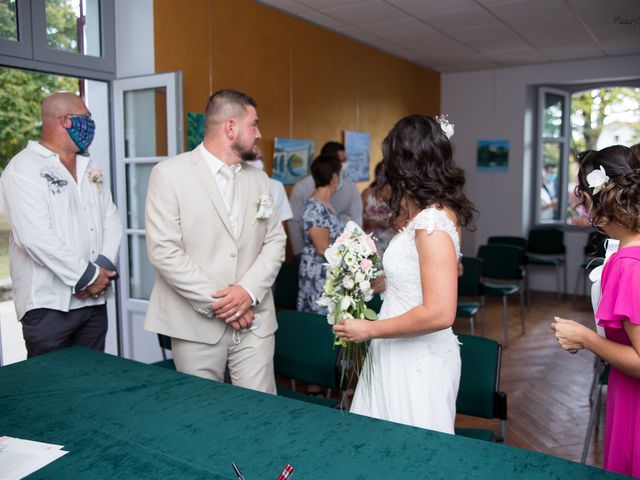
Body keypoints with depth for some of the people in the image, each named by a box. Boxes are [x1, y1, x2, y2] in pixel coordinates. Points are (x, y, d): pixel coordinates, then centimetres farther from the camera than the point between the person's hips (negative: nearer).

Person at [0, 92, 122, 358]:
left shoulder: (89, 168, 14)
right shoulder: (23, 169, -8)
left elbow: (111, 220, 10)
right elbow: (36, 237, -18)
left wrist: (103, 267, -7)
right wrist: (87, 275, -15)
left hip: (94, 300, 6)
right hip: (49, 304, -6)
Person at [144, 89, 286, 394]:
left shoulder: (259, 179, 11)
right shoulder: (169, 173, -6)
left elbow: (275, 241, 8)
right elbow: (163, 252, -12)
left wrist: (249, 290, -9)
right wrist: (216, 303, -13)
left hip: (254, 321, 4)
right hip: (196, 325, -3)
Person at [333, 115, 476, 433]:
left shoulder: (432, 221, -21)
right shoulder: (425, 213, 6)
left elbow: (439, 313, -26)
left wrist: (370, 330, -17)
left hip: (417, 359, -8)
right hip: (397, 354, 8)